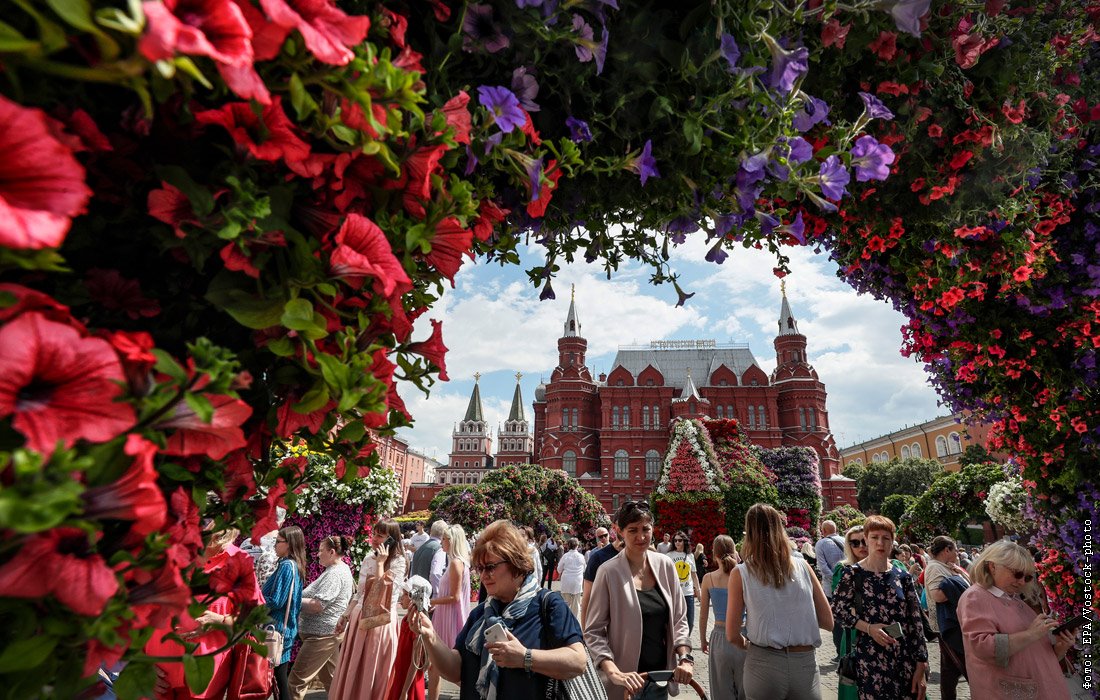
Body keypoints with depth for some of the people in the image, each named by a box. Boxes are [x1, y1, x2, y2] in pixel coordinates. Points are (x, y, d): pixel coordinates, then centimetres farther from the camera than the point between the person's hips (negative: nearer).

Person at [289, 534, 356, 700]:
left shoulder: (335, 573, -19)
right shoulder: (340, 569, 14)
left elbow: (317, 605, -23)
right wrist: (300, 596, 7)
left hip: (322, 634, -11)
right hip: (328, 632, 11)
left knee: (297, 680, -2)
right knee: (330, 678, 18)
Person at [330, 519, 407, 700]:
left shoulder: (398, 562, -14)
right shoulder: (367, 560, 6)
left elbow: (382, 592, -23)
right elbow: (359, 593, 16)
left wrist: (380, 563, -21)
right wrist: (345, 616, 13)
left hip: (380, 622, -7)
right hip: (359, 620, 7)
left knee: (373, 672, 6)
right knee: (352, 672, 17)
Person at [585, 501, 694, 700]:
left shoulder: (665, 565, -4)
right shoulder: (609, 572, -16)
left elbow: (679, 619, 5)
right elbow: (593, 632, -13)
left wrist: (685, 658, -8)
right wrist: (614, 673, -24)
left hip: (662, 675, 4)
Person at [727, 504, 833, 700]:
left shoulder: (740, 573, -8)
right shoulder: (803, 566, -1)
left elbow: (732, 635, -5)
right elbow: (828, 622, 5)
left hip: (764, 664, -2)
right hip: (806, 663, 2)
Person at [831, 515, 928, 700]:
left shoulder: (903, 577, 3)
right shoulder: (853, 573, -7)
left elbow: (916, 621, 4)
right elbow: (837, 609, -3)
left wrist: (921, 666, 1)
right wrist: (868, 628, -15)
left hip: (905, 659, 3)